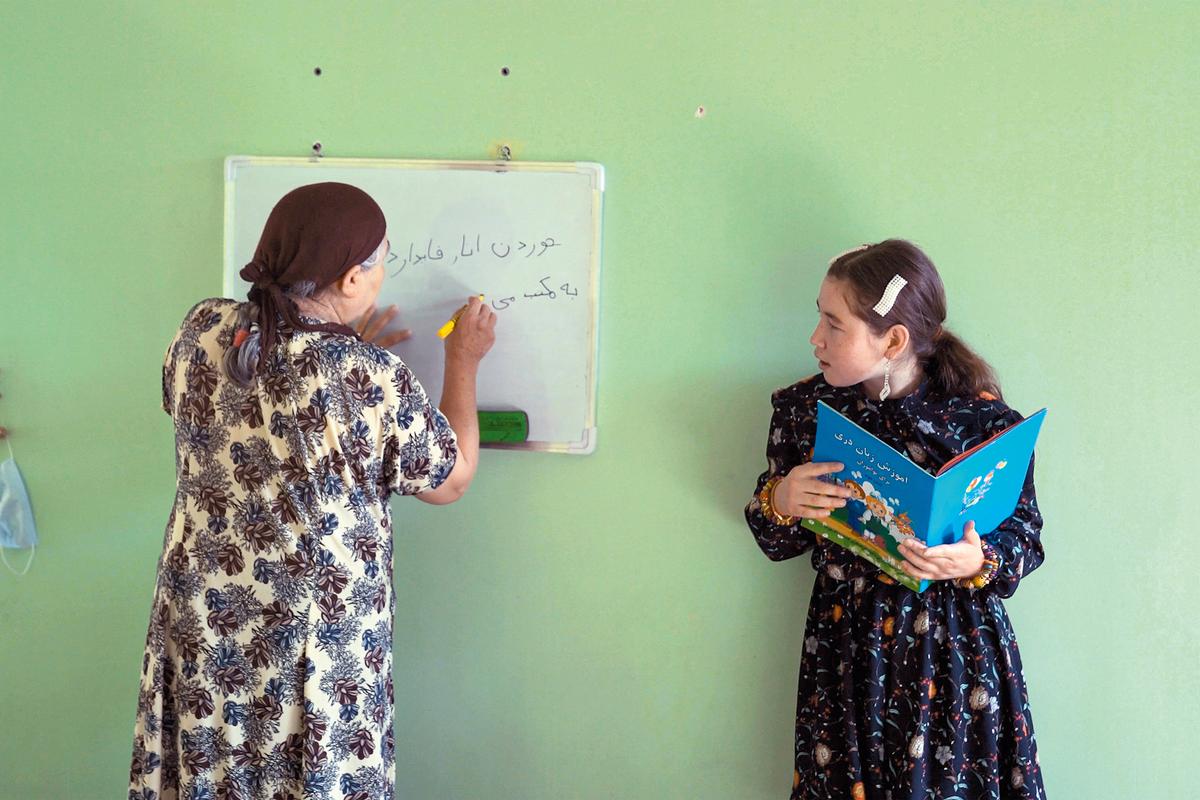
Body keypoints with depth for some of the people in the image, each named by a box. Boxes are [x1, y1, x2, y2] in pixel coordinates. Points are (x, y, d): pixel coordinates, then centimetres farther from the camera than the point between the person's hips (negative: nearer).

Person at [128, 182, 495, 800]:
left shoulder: (201, 329, -8)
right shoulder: (371, 379, -23)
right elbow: (451, 481, -7)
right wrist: (464, 362, 3)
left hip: (199, 630, 5)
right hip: (315, 649, -5)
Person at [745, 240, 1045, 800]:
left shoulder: (985, 419, -12)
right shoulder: (804, 408, -2)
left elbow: (1026, 537, -3)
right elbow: (776, 543, 6)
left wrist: (980, 562, -23)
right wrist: (779, 503, -16)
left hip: (956, 649, -2)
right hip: (846, 644, 2)